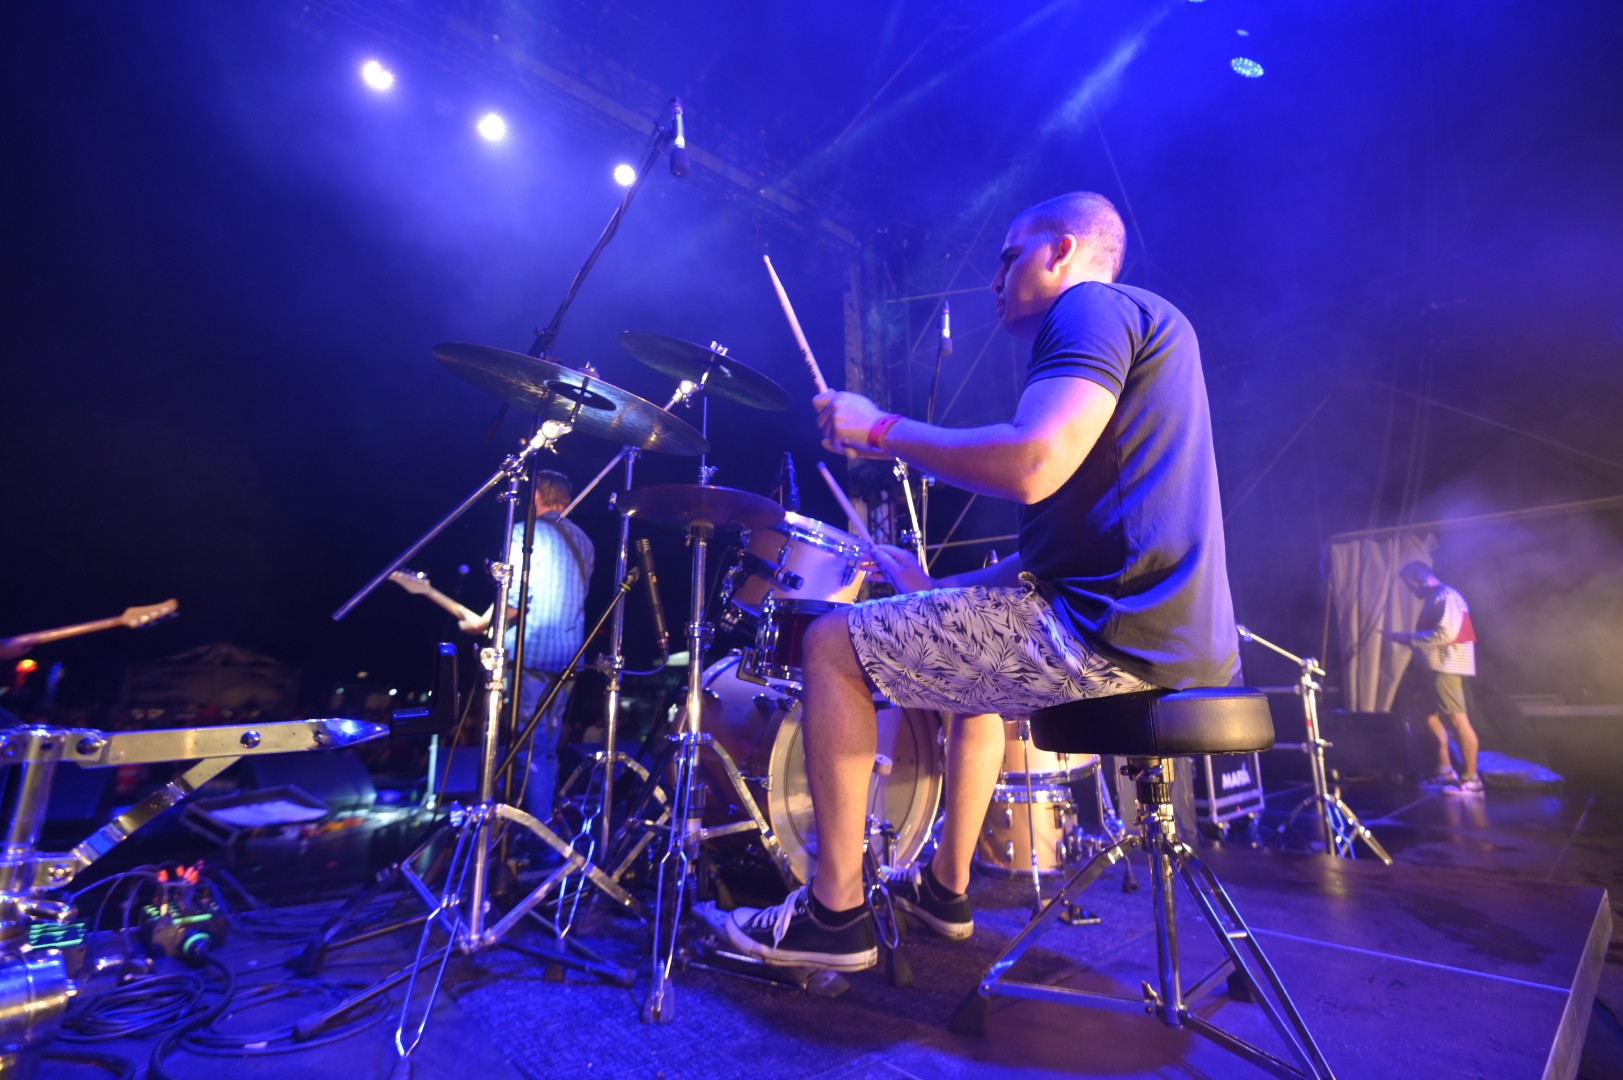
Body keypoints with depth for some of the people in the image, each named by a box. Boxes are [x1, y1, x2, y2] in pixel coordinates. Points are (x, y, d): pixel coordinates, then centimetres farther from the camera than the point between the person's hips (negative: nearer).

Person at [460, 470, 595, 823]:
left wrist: (481, 623, -1)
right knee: (545, 746, 14)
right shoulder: (583, 541, 15)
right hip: (567, 657, 7)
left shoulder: (524, 532, -7)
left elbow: (513, 598, -16)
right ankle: (541, 826, 19)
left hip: (527, 652, -7)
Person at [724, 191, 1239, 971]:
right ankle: (945, 888, 37)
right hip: (1175, 637, 11)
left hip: (1112, 631, -11)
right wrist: (940, 589, 20)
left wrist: (882, 429, -9)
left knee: (833, 644, -3)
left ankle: (835, 914, 10)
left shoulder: (1095, 308, -5)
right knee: (973, 650, 33)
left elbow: (1031, 466, -24)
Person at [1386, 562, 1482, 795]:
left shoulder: (1445, 597, -13)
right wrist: (1407, 637, 10)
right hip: (1439, 667, 11)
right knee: (1431, 717, 13)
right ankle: (1445, 772, 19)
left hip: (1447, 667, -11)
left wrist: (1410, 638, -16)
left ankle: (1471, 779, -4)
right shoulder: (1435, 599, 18)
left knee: (1458, 719, -8)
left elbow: (1446, 633, -22)